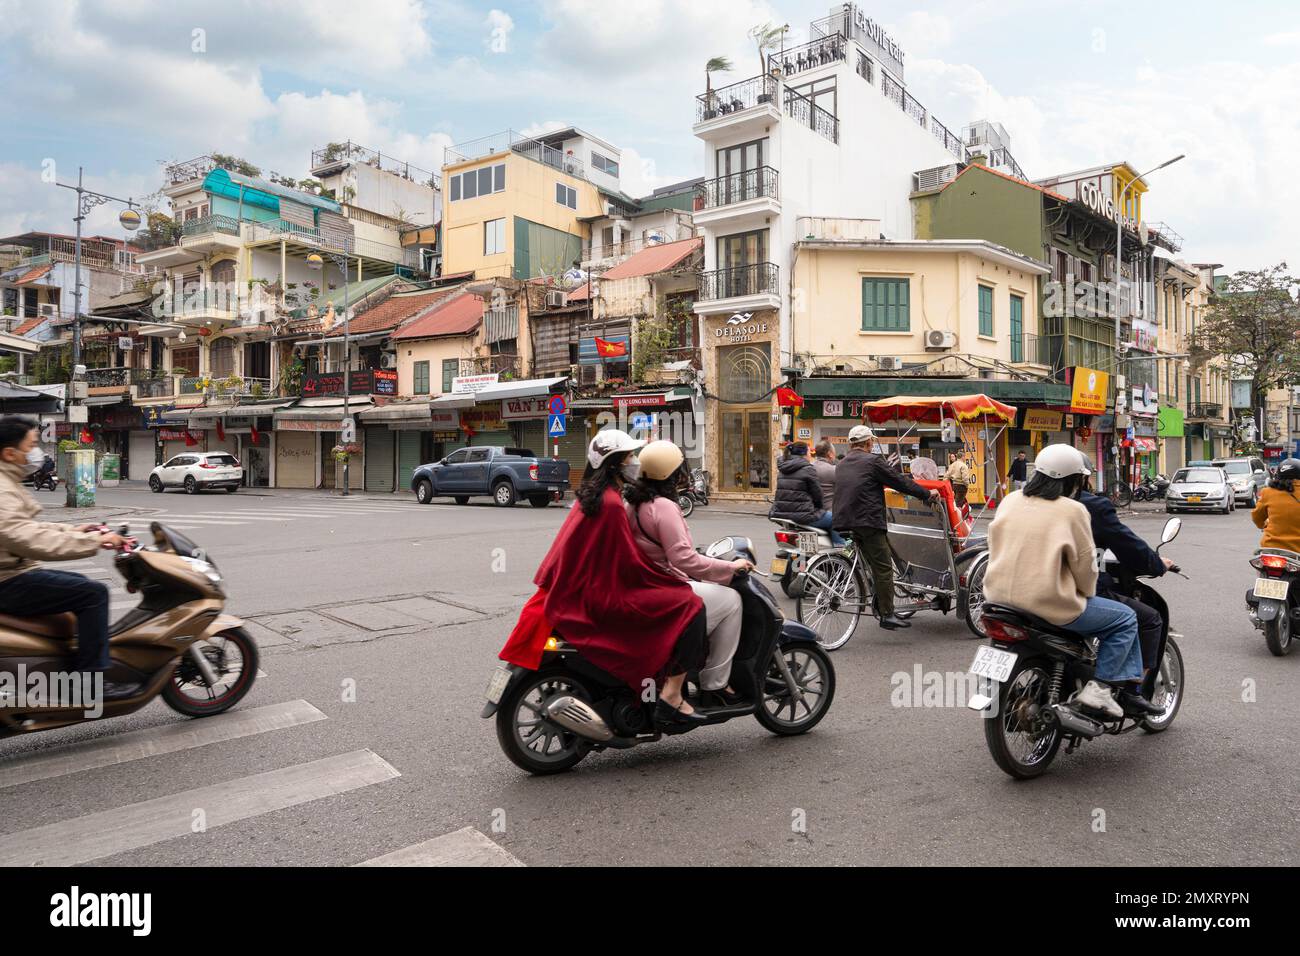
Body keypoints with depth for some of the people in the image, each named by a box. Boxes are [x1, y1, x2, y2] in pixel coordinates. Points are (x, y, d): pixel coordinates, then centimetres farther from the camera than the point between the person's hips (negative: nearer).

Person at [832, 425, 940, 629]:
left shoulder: (841, 465, 17)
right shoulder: (872, 460, -5)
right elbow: (900, 482, -2)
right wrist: (927, 494, 8)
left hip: (845, 521, 8)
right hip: (869, 522, -8)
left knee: (875, 564, 16)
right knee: (884, 567, -2)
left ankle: (879, 604, 17)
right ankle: (887, 614, -2)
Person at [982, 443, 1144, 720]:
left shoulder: (1010, 501, 7)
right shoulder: (1072, 510, -8)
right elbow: (1085, 562, -4)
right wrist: (1088, 592, 15)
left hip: (1000, 596, 7)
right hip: (1049, 603, -7)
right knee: (1126, 619, 11)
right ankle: (1099, 687, 3)